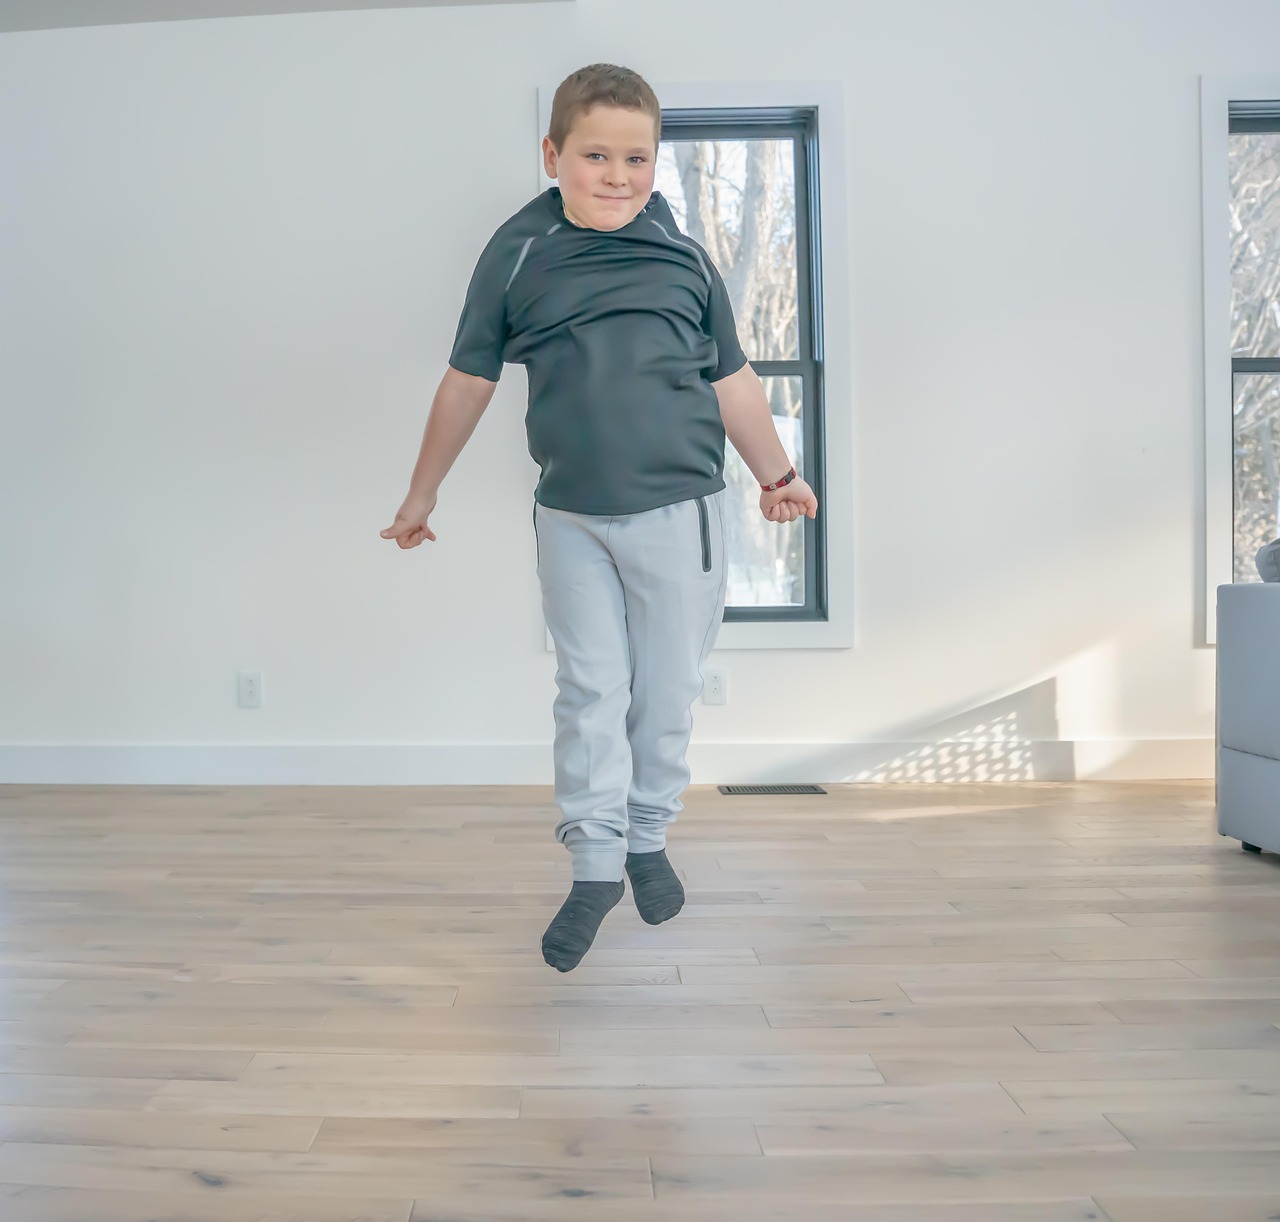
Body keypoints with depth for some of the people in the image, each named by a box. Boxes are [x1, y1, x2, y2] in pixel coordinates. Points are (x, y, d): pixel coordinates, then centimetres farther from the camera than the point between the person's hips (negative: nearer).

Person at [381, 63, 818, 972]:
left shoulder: (684, 257, 2)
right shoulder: (517, 255, -1)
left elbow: (732, 381, 12)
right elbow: (468, 381, 7)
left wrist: (776, 475, 16)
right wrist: (423, 494, 13)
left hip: (677, 509, 1)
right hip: (569, 516, 0)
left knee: (667, 691, 9)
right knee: (590, 693, 4)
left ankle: (649, 841, 29)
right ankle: (595, 867, 14)